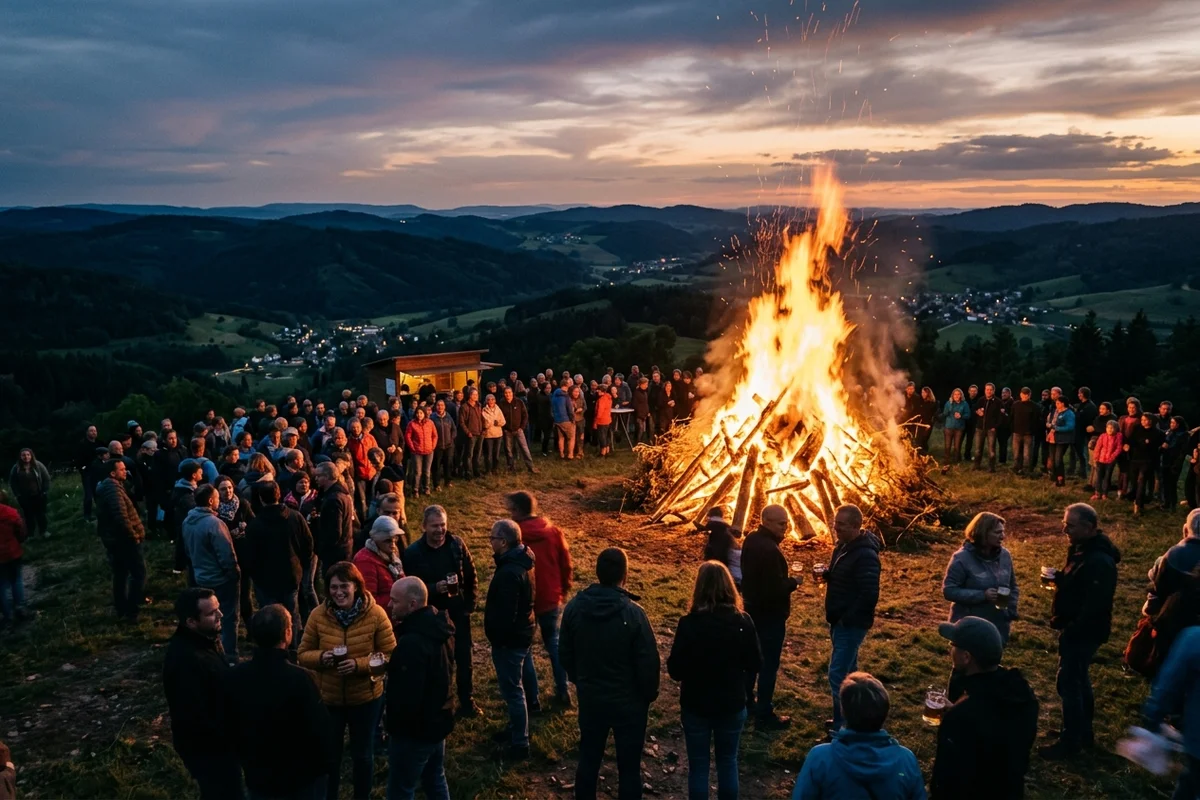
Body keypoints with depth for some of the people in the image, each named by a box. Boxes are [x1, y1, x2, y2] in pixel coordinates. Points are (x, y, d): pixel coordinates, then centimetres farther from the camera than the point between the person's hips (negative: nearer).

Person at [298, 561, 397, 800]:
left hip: (366, 698, -1)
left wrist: (359, 664, -28)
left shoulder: (376, 614, -17)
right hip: (327, 698, 1)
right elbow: (303, 655, -3)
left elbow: (390, 656, -13)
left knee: (362, 754, 19)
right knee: (329, 755, 19)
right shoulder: (318, 616, -12)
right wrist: (320, 657, -24)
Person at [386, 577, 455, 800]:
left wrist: (395, 725, -9)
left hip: (413, 729, -9)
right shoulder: (439, 626, 0)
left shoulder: (412, 642, -31)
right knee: (435, 781, 23)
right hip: (438, 720, 9)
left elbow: (407, 696, -29)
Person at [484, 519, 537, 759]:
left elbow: (505, 614, -27)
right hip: (521, 632, 10)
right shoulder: (520, 562, 4)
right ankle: (516, 727, 39)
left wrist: (496, 638, -15)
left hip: (509, 638, -10)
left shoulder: (509, 572, -29)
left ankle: (519, 744, 11)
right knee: (517, 685, 23)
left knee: (512, 690, 1)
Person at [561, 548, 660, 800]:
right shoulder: (633, 612, -24)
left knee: (588, 758, 21)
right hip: (628, 701, -4)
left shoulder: (574, 607, -10)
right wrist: (649, 694, 1)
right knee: (629, 765, 11)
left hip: (590, 698, 4)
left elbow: (565, 654, 2)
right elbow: (648, 661, -17)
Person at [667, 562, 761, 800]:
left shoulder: (689, 623, -21)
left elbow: (675, 670, -15)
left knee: (698, 766, 14)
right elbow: (755, 665, -3)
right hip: (732, 706, 2)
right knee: (728, 762, 20)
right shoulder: (743, 622, -14)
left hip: (695, 706, -2)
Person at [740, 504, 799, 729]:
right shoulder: (769, 550, -29)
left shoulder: (751, 540, 3)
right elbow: (776, 589, -29)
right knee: (769, 664, 1)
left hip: (752, 608, 10)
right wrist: (794, 582, -11)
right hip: (770, 614, -10)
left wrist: (785, 578, 8)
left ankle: (745, 701, 35)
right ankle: (764, 716, 10)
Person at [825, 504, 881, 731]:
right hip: (840, 621, 10)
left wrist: (847, 618, -20)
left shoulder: (865, 555, -23)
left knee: (837, 675, -8)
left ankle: (841, 728, 1)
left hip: (852, 624, -10)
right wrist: (826, 575, -1)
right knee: (848, 671, 19)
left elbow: (869, 595, -26)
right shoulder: (843, 546, 7)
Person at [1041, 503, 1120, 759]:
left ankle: (1071, 741, 11)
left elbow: (1094, 606, -28)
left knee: (1068, 684, -1)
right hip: (1075, 629, 10)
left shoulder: (1099, 562, -27)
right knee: (1078, 679, 21)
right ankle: (1083, 732, 36)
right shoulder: (1082, 549, 5)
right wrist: (1059, 578, -1)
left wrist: (1070, 631, -21)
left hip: (1084, 632, -10)